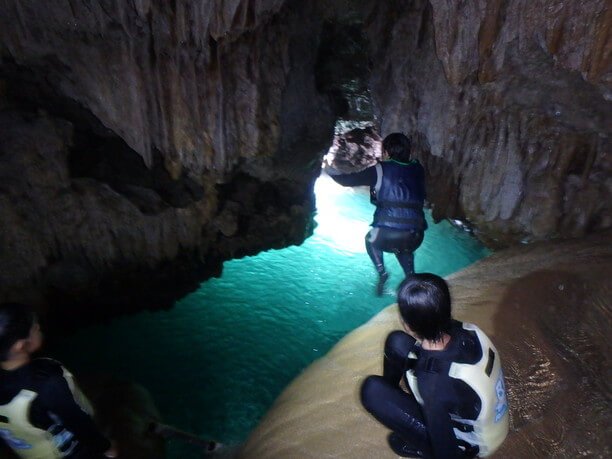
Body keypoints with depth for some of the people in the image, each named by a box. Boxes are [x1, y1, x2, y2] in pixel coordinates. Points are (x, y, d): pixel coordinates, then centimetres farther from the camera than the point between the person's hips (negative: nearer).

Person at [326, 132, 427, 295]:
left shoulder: (380, 170, 2)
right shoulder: (418, 169, 11)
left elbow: (348, 181, 9)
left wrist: (331, 171, 30)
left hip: (387, 233, -4)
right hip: (415, 236, 4)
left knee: (371, 240, 32)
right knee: (404, 249, 39)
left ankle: (381, 272, 16)